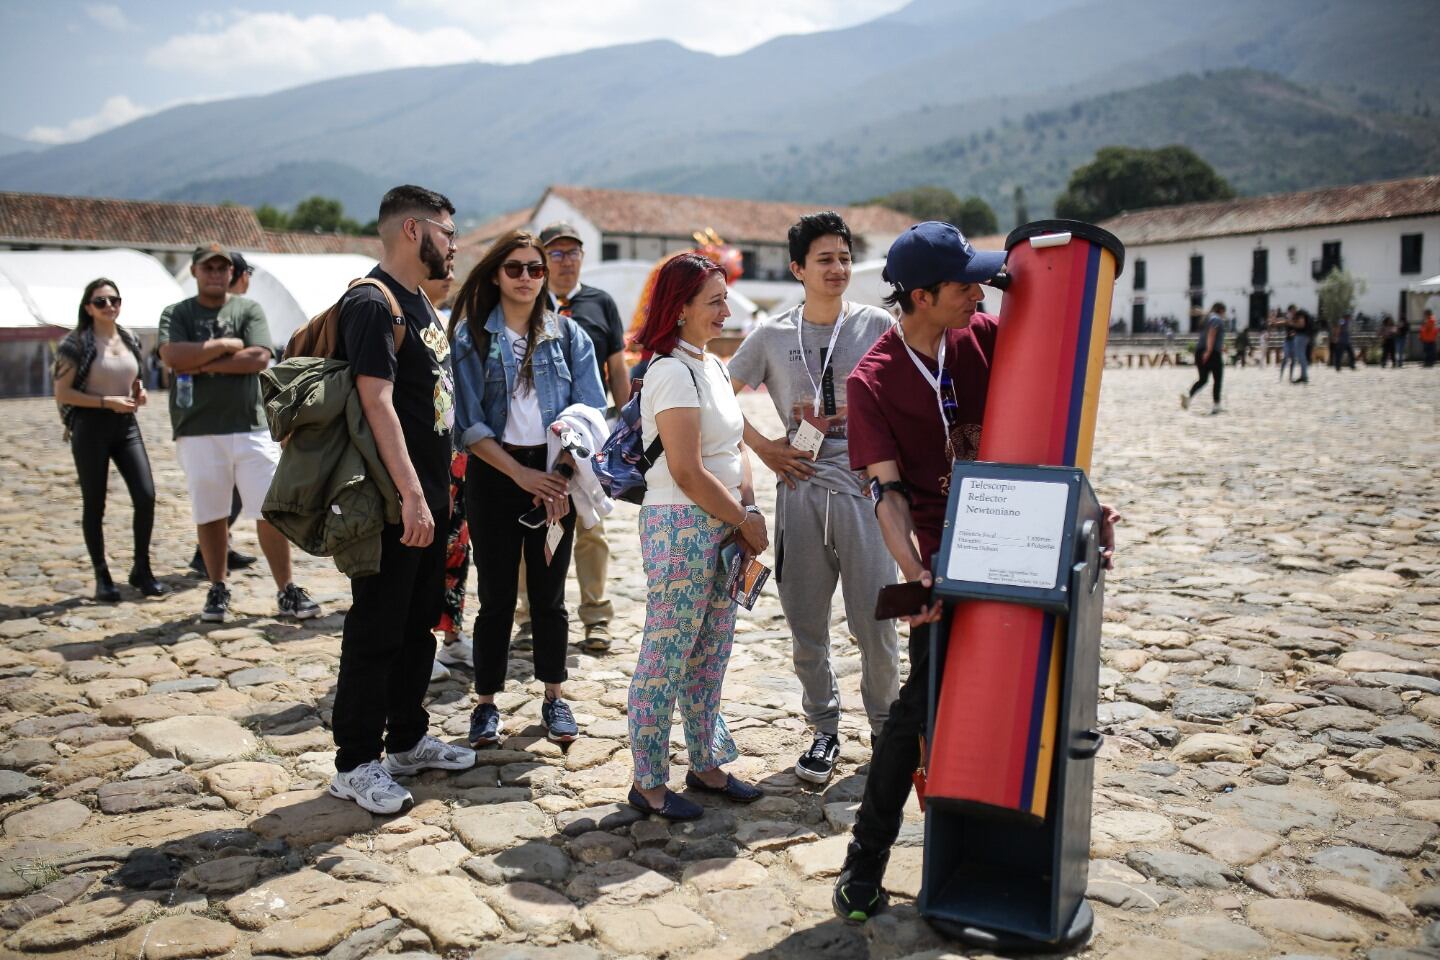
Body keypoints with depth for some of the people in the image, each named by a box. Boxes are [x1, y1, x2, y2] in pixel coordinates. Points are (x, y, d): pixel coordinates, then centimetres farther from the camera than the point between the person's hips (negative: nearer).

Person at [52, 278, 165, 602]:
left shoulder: (130, 340, 10)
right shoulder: (77, 343, -6)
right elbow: (62, 394, -8)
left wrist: (139, 392, 3)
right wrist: (107, 401, -17)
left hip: (127, 425, 4)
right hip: (91, 427, -4)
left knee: (146, 496, -6)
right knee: (94, 505, 3)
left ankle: (141, 570, 9)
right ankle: (102, 577, 15)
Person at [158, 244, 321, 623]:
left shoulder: (248, 309, 9)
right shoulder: (175, 314, 9)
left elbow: (259, 357, -8)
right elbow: (174, 357, -11)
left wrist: (204, 363, -8)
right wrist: (226, 344, -8)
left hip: (250, 427, 0)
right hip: (197, 431, 0)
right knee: (209, 515, 7)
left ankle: (287, 592, 4)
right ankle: (218, 590, 22)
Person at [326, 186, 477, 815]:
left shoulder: (418, 302, 16)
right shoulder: (372, 303, -14)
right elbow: (377, 402, -22)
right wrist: (410, 494, -26)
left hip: (428, 495, 10)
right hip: (393, 503, -10)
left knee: (420, 624, 17)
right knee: (376, 633, -1)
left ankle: (408, 740, 30)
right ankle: (355, 763, 11)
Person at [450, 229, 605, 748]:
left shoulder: (569, 334, 5)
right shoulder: (470, 335, 0)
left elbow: (589, 412, 0)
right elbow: (468, 421, -6)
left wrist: (563, 475, -12)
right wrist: (521, 473, -13)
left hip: (555, 473, 1)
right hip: (494, 474, -1)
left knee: (549, 592, 8)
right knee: (496, 595, 3)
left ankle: (554, 697, 23)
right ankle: (487, 703, 17)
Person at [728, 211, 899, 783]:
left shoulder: (877, 326, 4)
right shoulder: (772, 336, 7)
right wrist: (764, 447, 5)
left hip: (865, 488, -1)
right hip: (799, 491, 2)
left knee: (875, 623, 1)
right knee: (806, 626, 8)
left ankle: (885, 726, 24)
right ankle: (824, 730, 26)